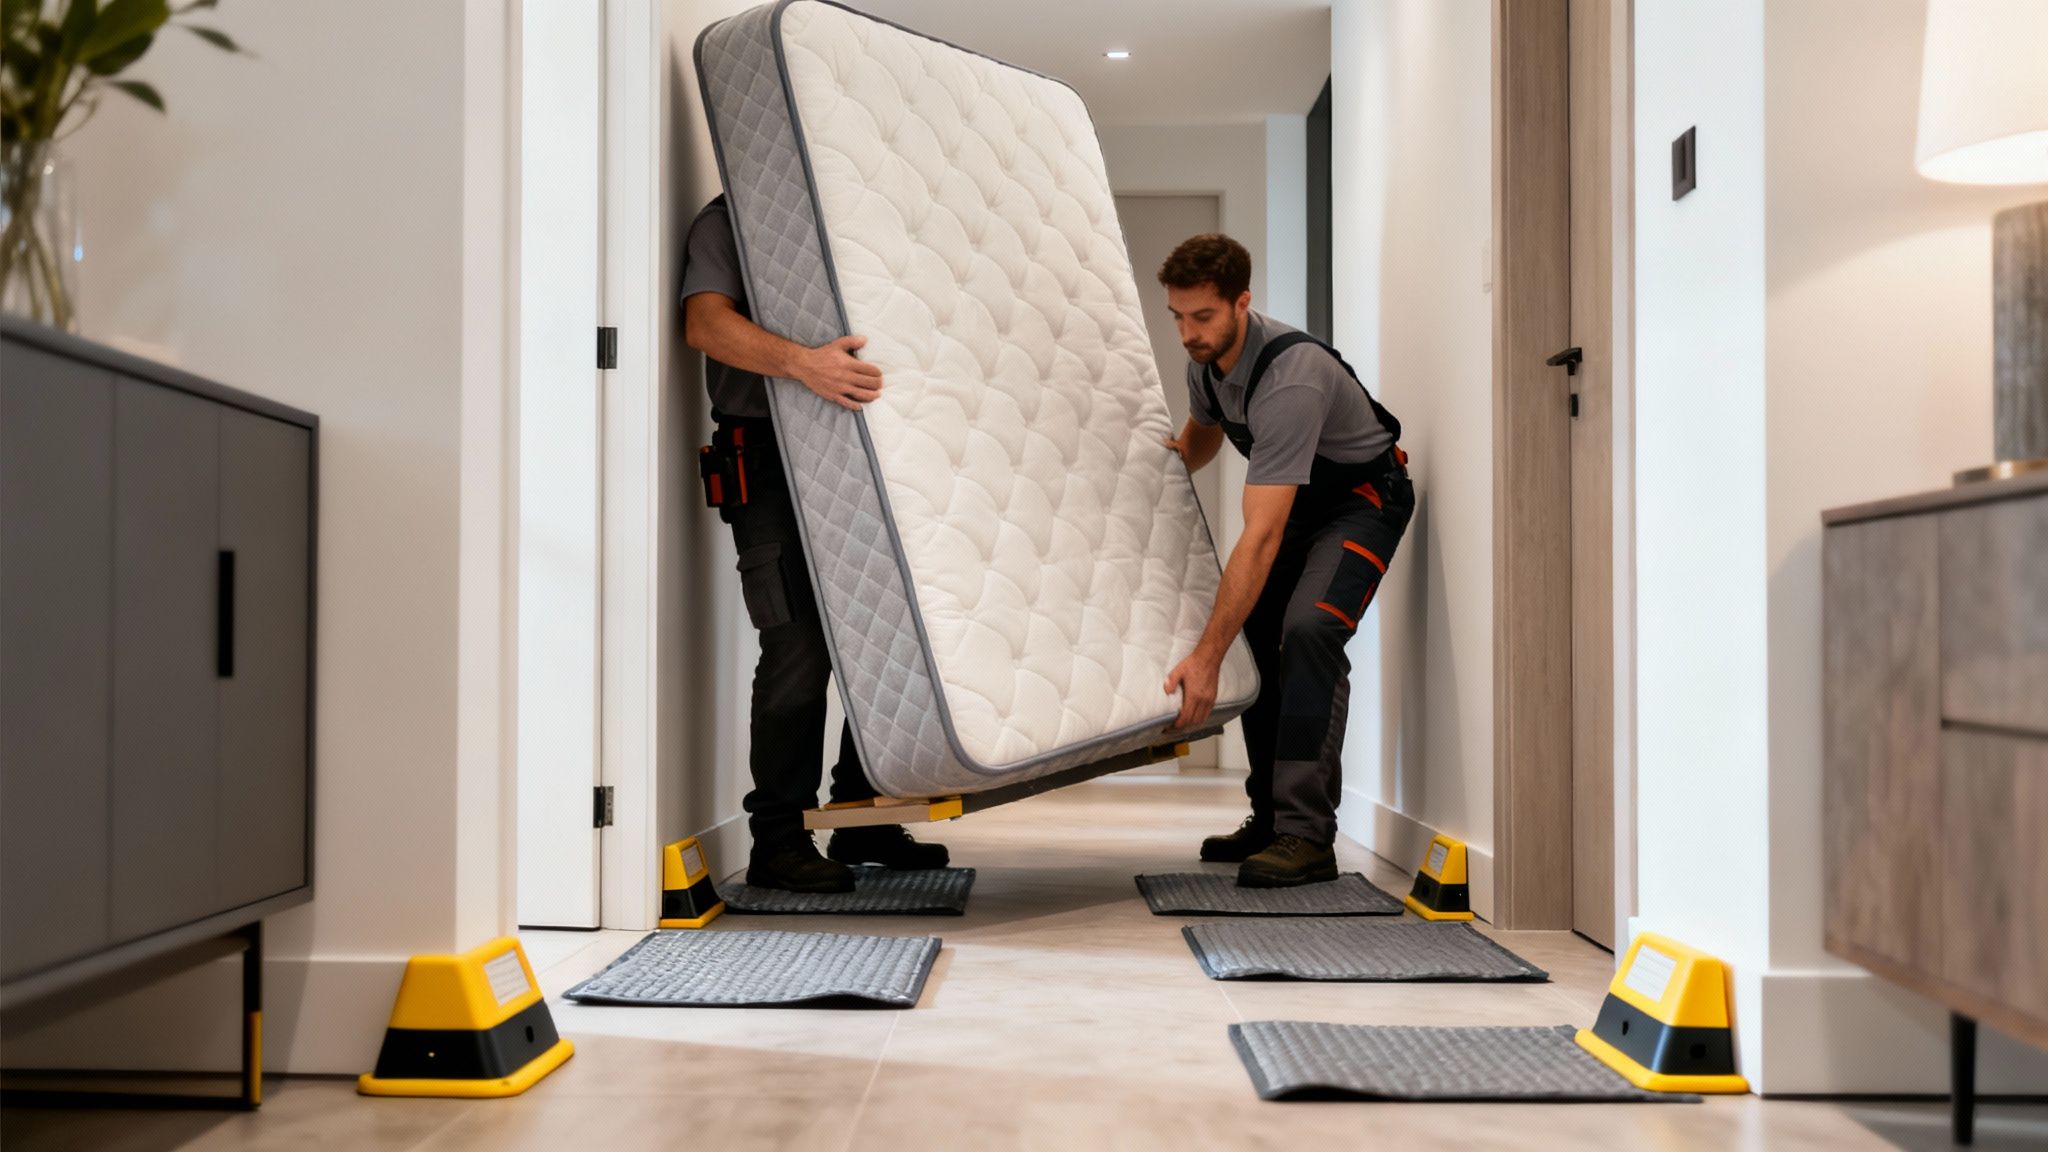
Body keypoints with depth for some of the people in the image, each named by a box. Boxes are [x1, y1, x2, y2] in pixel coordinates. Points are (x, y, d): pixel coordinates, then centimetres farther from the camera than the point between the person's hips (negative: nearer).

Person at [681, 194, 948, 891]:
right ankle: (778, 842, 1)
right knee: (800, 651, -10)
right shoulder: (726, 222, 0)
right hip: (772, 461, -7)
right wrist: (801, 363, -32)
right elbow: (705, 322, -18)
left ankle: (861, 821, 20)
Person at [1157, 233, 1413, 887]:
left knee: (1308, 631, -28)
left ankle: (1307, 835, -26)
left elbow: (1261, 537, -42)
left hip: (1364, 496, -9)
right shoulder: (1205, 357, -9)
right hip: (1300, 498, 9)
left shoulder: (1289, 378, -37)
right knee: (1253, 637, 4)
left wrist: (1206, 658, -44)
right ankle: (1271, 816, 15)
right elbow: (1202, 431, 19)